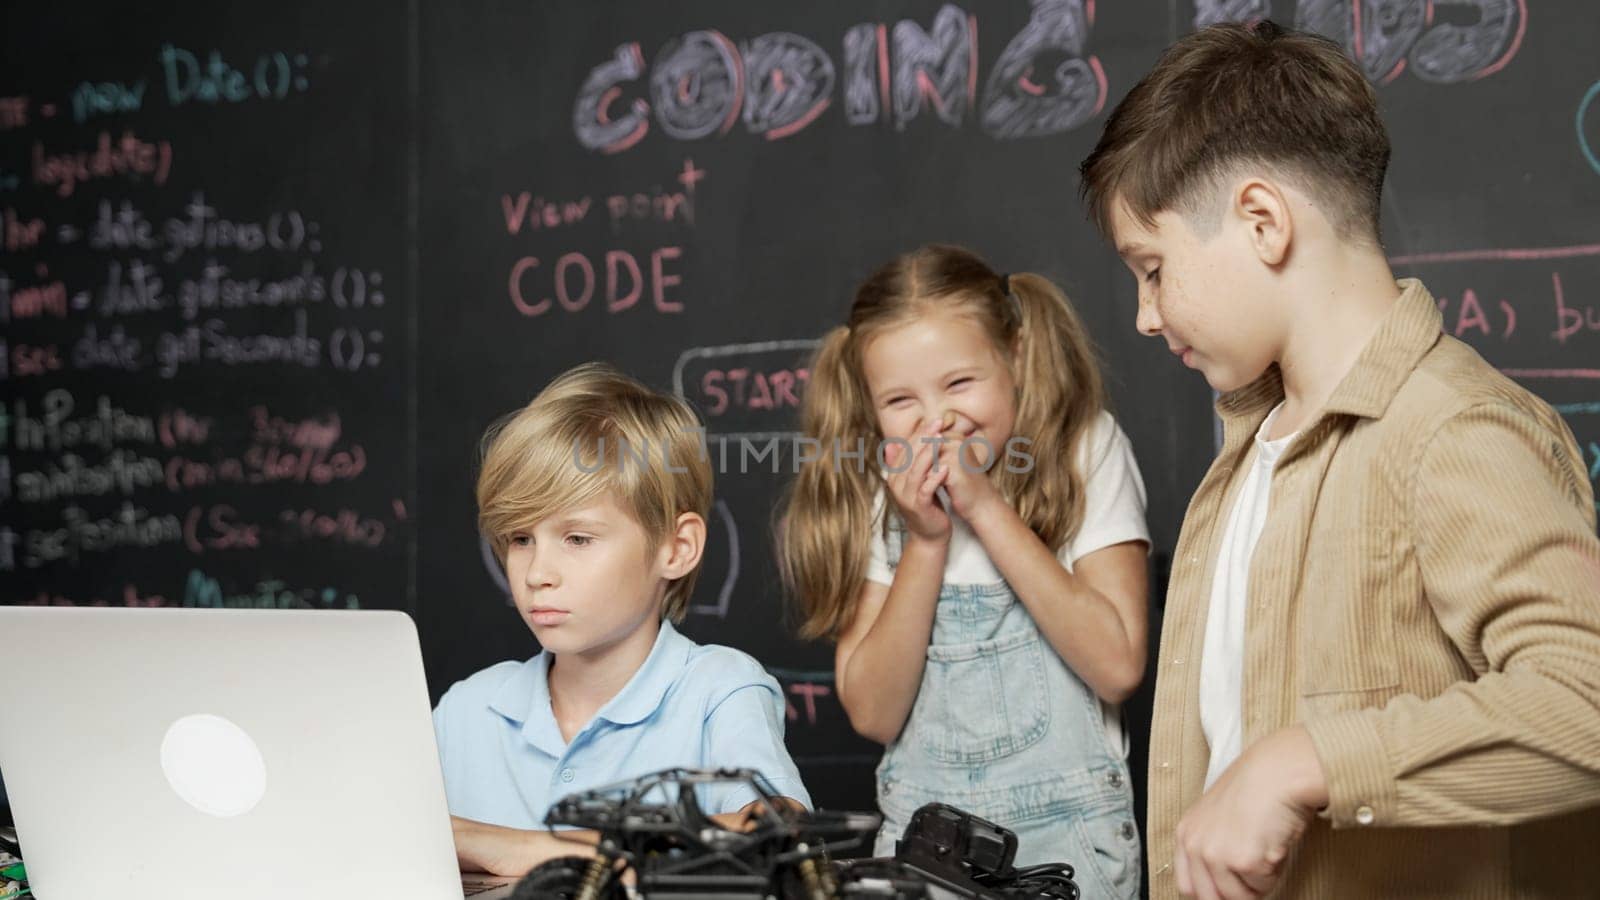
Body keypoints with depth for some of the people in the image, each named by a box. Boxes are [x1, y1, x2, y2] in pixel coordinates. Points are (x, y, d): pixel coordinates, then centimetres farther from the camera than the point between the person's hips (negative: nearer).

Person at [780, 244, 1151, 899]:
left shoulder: (1084, 454, -5)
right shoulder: (875, 493, 1)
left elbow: (1118, 667, -16)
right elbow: (873, 714, -5)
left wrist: (987, 508, -17)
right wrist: (926, 542, -15)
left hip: (1067, 834, -2)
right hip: (920, 833, 3)